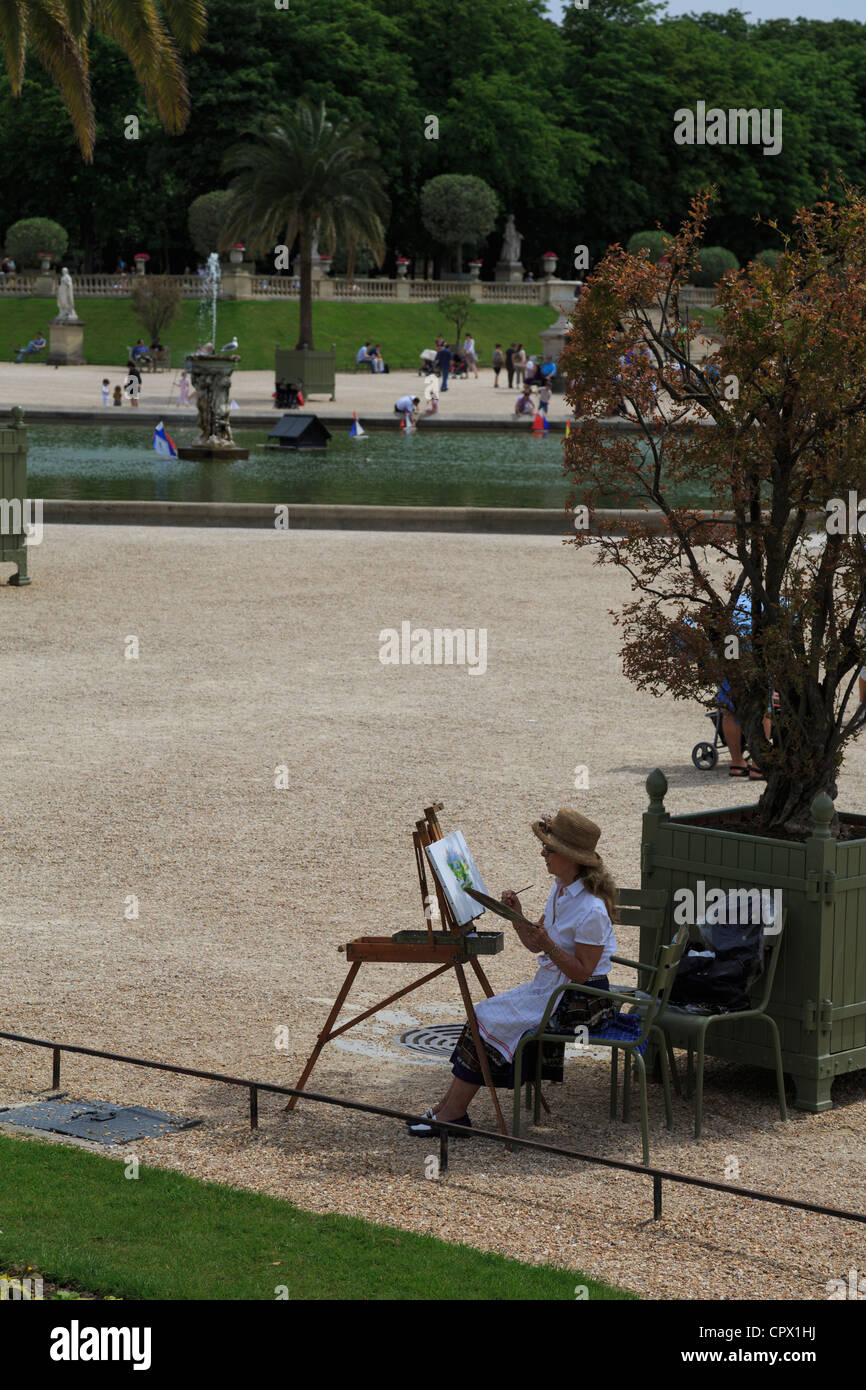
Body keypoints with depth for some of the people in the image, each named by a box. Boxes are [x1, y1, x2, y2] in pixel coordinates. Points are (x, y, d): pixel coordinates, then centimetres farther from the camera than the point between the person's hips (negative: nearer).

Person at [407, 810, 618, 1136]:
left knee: (492, 1022, -17)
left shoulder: (591, 910, -22)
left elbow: (582, 972, -20)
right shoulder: (560, 890, 7)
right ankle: (449, 1106, -8)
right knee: (483, 1014, -5)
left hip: (582, 1004, -9)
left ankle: (453, 1112, -9)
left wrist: (548, 945, -30)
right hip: (550, 987, 9)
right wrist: (517, 918, -4)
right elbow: (534, 945, 13)